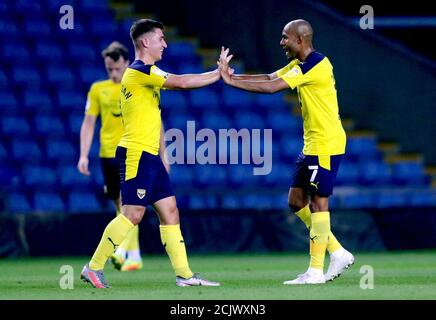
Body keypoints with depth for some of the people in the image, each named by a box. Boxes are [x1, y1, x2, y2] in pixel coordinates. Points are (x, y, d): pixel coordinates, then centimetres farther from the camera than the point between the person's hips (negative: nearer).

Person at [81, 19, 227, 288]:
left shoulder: (147, 73, 20)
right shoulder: (139, 71, -13)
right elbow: (181, 82, -17)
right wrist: (217, 74, -8)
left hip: (149, 155, 10)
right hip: (137, 154, -10)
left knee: (170, 211, 6)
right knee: (133, 214, -11)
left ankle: (184, 274, 6)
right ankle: (94, 267, -4)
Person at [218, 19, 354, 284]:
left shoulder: (316, 65, -19)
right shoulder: (300, 64, 13)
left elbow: (271, 87, -23)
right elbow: (269, 77, 8)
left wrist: (231, 81, -19)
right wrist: (234, 76, -5)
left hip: (326, 145, -10)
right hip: (312, 145, 10)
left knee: (318, 202, -7)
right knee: (297, 201, 9)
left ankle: (316, 270, -3)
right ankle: (338, 253, 15)